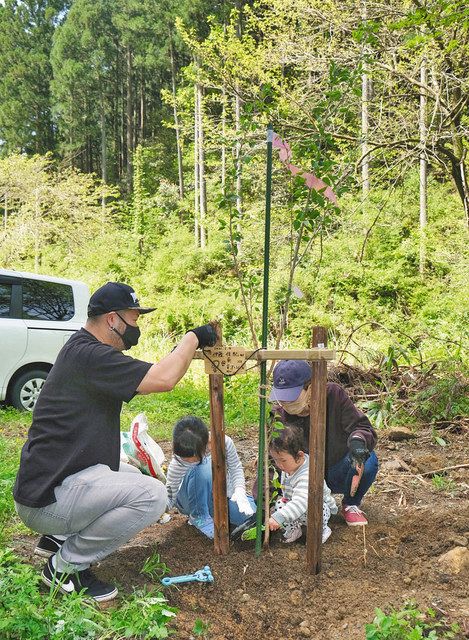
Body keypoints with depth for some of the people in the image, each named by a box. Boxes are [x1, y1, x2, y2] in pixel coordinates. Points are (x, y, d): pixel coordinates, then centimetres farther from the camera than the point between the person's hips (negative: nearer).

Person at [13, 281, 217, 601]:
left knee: (132, 475, 25)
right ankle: (65, 566, -4)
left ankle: (59, 538, 17)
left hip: (46, 484, 11)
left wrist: (193, 346, 11)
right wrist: (194, 337, -13)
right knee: (151, 494, -19)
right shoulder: (88, 355, -21)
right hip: (45, 501, -11)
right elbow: (163, 379, -28)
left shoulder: (82, 351, 12)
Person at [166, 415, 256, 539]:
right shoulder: (178, 462, -29)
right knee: (203, 470, -37)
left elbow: (236, 468, -7)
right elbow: (170, 495, -21)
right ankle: (199, 516, -12)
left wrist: (239, 491, -24)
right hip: (192, 500, -3)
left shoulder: (224, 442, -24)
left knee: (250, 514, -25)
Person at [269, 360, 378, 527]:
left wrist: (358, 440, -47)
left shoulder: (333, 394, -20)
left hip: (337, 474, -1)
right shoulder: (279, 413, -16)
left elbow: (364, 428, -21)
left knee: (368, 461, -32)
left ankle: (350, 504, 0)